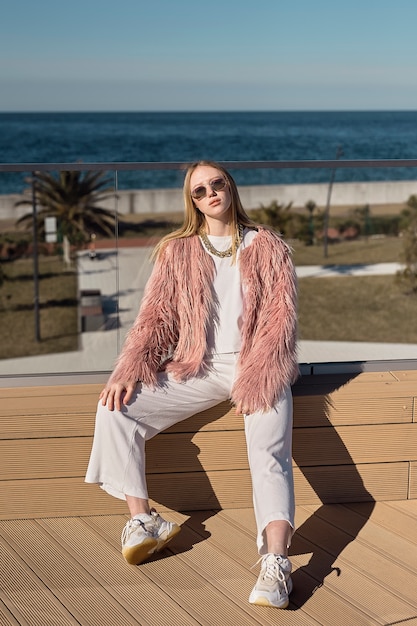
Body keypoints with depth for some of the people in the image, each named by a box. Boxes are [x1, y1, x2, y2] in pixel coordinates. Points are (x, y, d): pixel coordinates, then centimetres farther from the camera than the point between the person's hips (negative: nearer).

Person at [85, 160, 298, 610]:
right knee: (116, 408, -16)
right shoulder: (177, 251, 11)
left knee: (270, 454, -28)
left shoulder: (269, 247, 6)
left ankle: (275, 564, -40)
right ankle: (142, 522, -10)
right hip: (197, 368, 3)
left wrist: (257, 376, -16)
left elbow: (281, 318, -1)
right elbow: (155, 316, 6)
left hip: (257, 367, -3)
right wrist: (130, 369, -12)